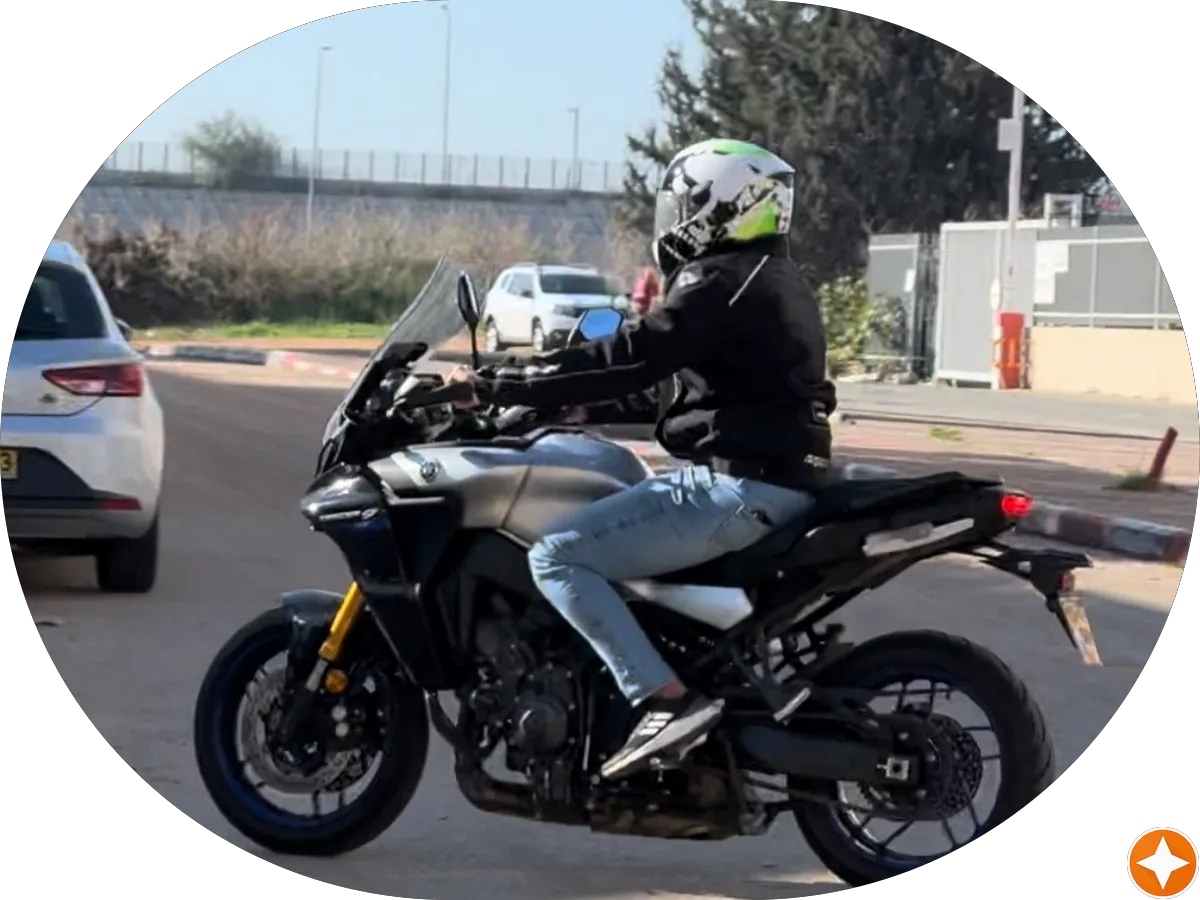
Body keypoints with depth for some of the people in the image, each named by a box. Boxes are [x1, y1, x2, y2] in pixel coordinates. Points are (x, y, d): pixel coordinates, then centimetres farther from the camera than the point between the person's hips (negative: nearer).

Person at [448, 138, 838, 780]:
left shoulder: (719, 284, -12)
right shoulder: (771, 280, 18)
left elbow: (627, 361, -20)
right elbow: (665, 374, 24)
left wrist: (495, 387, -16)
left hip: (735, 486, -11)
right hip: (780, 479, 11)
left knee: (556, 557, -14)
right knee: (592, 538, 27)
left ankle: (666, 700, -23)